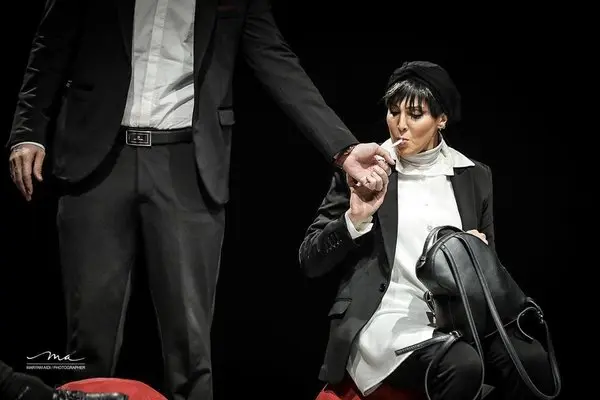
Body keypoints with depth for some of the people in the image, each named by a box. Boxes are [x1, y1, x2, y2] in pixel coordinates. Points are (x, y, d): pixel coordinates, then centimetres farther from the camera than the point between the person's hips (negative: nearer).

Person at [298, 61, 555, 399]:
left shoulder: (475, 176, 13)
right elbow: (311, 262, 4)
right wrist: (356, 218, -12)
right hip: (386, 317, -3)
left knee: (531, 360, -28)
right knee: (463, 366, -34)